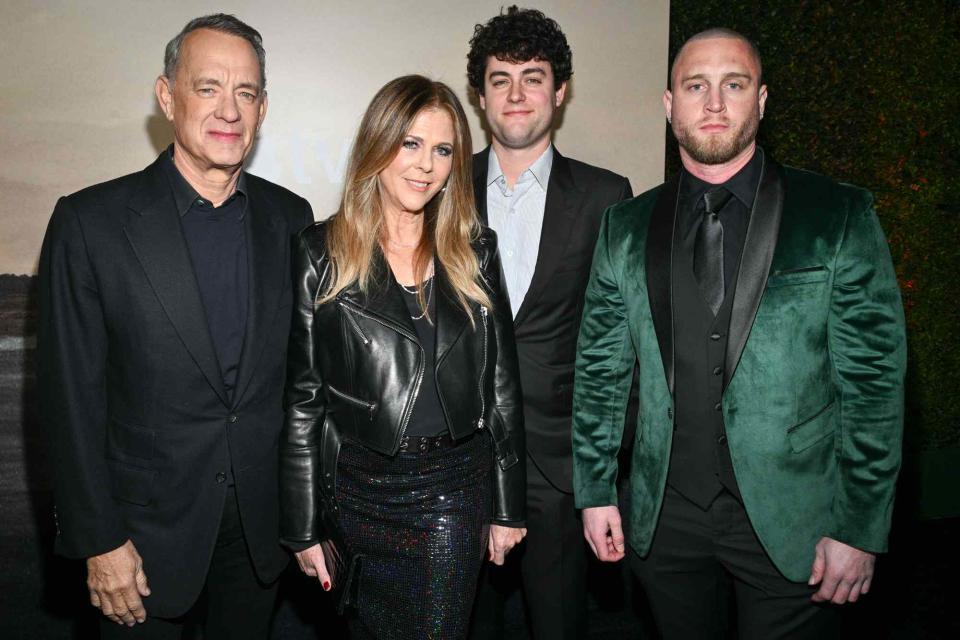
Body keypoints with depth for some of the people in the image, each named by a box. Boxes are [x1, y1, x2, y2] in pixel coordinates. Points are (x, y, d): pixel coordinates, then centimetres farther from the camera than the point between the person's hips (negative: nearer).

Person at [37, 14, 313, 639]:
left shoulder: (290, 217, -2)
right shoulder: (90, 222, -12)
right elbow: (73, 397, -9)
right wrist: (99, 541, -9)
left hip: (264, 520, 3)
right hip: (149, 528, -3)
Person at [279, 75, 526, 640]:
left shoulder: (475, 250, 2)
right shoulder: (321, 254, -5)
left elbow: (501, 381, 4)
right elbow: (301, 396, -3)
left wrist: (508, 506, 4)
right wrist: (304, 526, -2)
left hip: (458, 491, 2)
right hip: (362, 489, -1)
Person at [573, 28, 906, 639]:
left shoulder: (841, 216, -5)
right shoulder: (626, 226, 3)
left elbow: (874, 379, -6)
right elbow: (600, 370, 6)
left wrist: (860, 528, -8)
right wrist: (596, 492, 5)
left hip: (791, 522, -2)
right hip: (667, 518, 3)